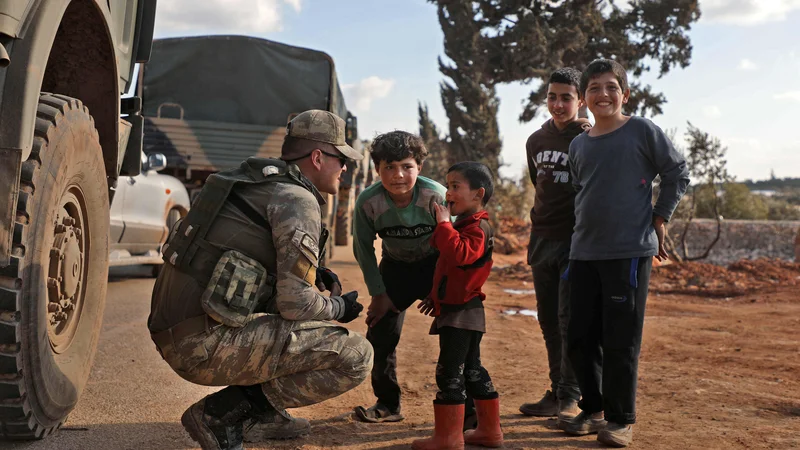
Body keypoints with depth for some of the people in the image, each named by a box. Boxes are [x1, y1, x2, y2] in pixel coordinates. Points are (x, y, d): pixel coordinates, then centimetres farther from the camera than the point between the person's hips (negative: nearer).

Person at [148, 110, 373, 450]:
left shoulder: (258, 183, 18)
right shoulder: (297, 199, -9)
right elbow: (295, 304, -15)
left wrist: (313, 275, 18)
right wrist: (338, 308, 6)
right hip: (206, 342, -10)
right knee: (355, 356, -13)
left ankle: (261, 415, 16)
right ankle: (222, 412, -6)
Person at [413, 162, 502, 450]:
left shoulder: (478, 227, -15)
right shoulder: (464, 225, 18)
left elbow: (459, 254, -33)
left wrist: (444, 224, -26)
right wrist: (436, 297, 25)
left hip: (461, 313, -11)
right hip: (460, 310, 11)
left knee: (449, 372, -7)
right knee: (472, 370, 14)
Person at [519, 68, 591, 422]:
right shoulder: (536, 140, 11)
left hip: (576, 241, -7)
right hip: (543, 240, 7)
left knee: (569, 318, -8)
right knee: (548, 320, 10)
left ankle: (570, 397, -2)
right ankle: (556, 393, 19)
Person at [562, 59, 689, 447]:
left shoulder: (643, 131, -3)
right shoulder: (578, 145, 11)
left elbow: (677, 174, 3)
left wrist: (659, 218, 0)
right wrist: (585, 231, 16)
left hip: (630, 251, -5)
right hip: (584, 252, 6)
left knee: (621, 340, -2)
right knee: (579, 336, 8)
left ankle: (621, 419, 11)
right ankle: (593, 409, 24)